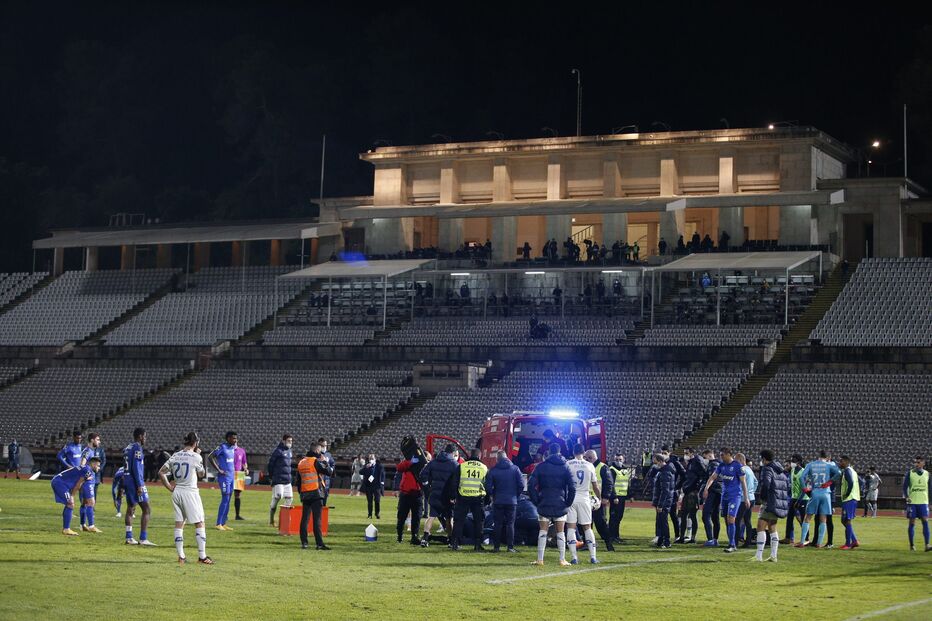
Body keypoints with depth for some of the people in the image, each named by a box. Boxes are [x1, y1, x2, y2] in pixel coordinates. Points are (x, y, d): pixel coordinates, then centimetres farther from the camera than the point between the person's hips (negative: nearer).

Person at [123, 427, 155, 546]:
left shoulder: (127, 448, 15)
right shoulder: (137, 448, -12)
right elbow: (136, 467, -19)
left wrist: (123, 486, 22)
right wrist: (140, 485, -20)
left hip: (127, 481, 9)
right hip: (135, 482, -9)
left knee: (130, 509, 13)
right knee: (146, 510, -6)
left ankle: (129, 538, 12)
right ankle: (143, 539, -11)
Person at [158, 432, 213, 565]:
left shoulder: (175, 456, 5)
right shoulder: (196, 457, -10)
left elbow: (161, 472, 4)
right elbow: (202, 474, 6)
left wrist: (169, 487, 8)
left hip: (176, 492, 5)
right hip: (190, 492, -5)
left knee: (179, 524, 10)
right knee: (199, 524, 3)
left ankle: (181, 556, 10)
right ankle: (202, 556, 0)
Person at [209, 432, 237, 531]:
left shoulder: (232, 447, 11)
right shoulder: (222, 447, -13)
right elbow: (211, 457, -18)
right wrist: (219, 470, -18)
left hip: (231, 477, 8)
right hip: (224, 477, -8)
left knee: (228, 500, 9)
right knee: (225, 499, -10)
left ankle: (223, 523, 15)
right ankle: (218, 524, -6)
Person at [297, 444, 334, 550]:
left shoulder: (301, 463, 14)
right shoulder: (316, 461, -7)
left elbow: (299, 479, 17)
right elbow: (329, 472, -9)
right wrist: (326, 462, 5)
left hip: (304, 494, 6)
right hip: (316, 493, -6)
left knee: (304, 519, 7)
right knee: (317, 519, -8)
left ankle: (304, 543, 5)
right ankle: (319, 543, -11)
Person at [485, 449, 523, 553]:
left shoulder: (493, 470, -4)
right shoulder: (515, 469, -1)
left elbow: (488, 487, -5)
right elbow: (521, 485, -4)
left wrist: (493, 495, 13)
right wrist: (516, 495, 10)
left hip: (498, 501, 0)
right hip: (511, 501, 0)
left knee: (498, 524, 6)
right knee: (510, 524, 4)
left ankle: (496, 546, 4)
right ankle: (510, 546, -1)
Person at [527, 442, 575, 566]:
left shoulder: (541, 466, -1)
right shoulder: (565, 467, 1)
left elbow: (531, 484, -7)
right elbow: (572, 487, -6)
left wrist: (536, 501, 0)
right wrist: (568, 502, 3)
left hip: (544, 505, -1)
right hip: (560, 505, 1)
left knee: (542, 532, 4)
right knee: (560, 533, 6)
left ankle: (540, 559, 0)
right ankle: (562, 560, 3)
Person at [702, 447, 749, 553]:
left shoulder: (737, 466, -10)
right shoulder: (721, 465, 8)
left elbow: (743, 482, -7)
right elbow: (713, 477, 6)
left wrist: (746, 498, -7)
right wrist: (706, 488, -10)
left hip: (735, 495, -7)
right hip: (725, 495, 7)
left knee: (730, 519, -16)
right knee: (727, 520, 7)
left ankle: (731, 545, -12)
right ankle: (734, 545, 15)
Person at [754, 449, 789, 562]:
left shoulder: (767, 469, -8)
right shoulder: (781, 471, 17)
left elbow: (765, 484, -23)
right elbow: (787, 486, 18)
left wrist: (761, 496, -10)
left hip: (769, 503, -8)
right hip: (779, 504, 8)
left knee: (761, 528, -7)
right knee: (772, 529, 16)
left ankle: (759, 556, -14)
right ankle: (773, 556, 13)